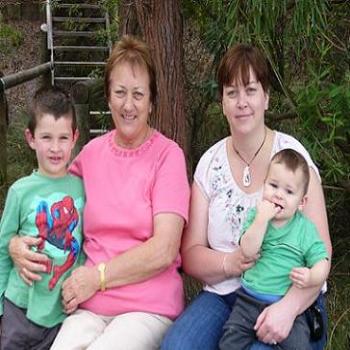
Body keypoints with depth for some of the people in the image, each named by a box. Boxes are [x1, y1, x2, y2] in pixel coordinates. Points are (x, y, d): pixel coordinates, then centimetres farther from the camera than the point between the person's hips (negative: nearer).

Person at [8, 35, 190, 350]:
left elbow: (164, 250, -10)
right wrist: (17, 244, 0)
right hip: (89, 306, 3)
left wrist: (97, 276, -9)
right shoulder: (91, 153, 9)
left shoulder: (168, 155, -3)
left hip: (148, 307, -3)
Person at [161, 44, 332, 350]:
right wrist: (229, 263, -13)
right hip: (223, 297, 3)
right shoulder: (210, 163, 7)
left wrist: (289, 306, -24)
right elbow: (191, 254, 8)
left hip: (288, 301, -2)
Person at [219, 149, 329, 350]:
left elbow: (322, 262, -3)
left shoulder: (305, 228, 0)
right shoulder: (256, 216, 3)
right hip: (249, 299, 2)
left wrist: (311, 277, -25)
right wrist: (262, 219, -20)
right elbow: (248, 250, -11)